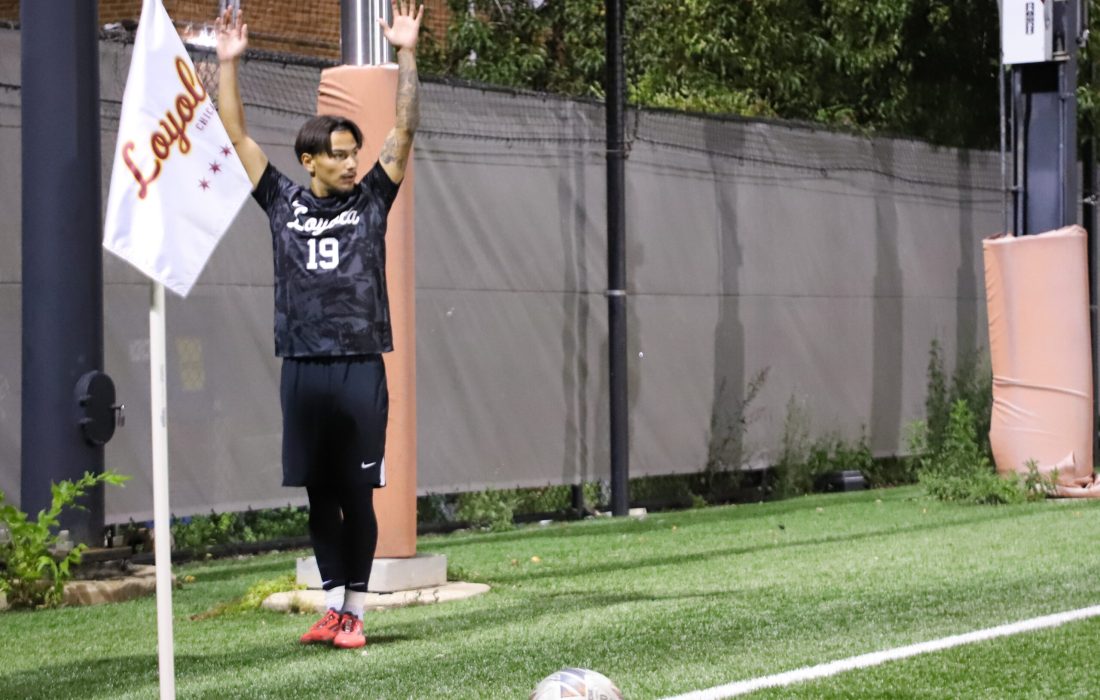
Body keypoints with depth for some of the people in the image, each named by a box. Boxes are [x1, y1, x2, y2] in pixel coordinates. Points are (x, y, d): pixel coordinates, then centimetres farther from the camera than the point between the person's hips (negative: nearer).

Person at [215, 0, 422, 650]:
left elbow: (405, 131, -1)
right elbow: (238, 135, 8)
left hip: (361, 369, -2)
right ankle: (333, 603, 15)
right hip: (302, 369, 2)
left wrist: (407, 55, -8)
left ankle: (355, 611, 5)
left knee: (358, 495, 0)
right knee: (319, 495, 7)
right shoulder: (284, 201, 8)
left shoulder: (371, 200, 5)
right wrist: (228, 64, 3)